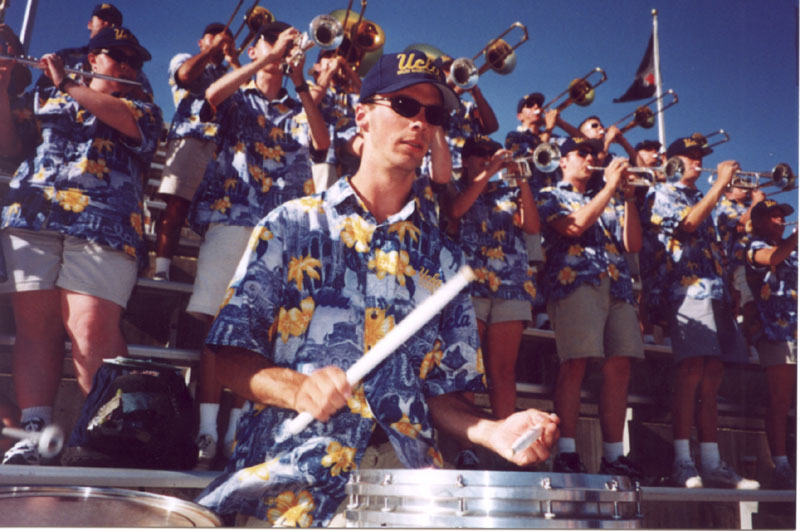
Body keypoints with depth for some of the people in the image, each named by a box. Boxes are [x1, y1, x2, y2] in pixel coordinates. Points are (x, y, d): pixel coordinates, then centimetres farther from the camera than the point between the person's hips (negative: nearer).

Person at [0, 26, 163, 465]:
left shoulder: (144, 109, 19)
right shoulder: (44, 98, 27)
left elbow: (126, 121, -4)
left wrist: (67, 85, 0)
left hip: (103, 226, -3)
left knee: (92, 331, -17)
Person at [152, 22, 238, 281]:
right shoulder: (183, 59, 24)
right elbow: (186, 74, -1)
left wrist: (233, 60, 15)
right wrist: (213, 48, 9)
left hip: (226, 143, 4)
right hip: (191, 138, -3)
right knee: (177, 204, -17)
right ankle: (161, 271, -21)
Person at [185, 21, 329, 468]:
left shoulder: (298, 109, 22)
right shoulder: (237, 99, 18)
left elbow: (321, 143, 1)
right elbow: (213, 94, -7)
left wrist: (301, 83, -5)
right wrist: (270, 57, -8)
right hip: (232, 215, -1)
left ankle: (238, 431, 0)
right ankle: (207, 434, -7)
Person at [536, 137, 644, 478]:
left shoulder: (610, 203, 29)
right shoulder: (550, 196, 14)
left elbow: (633, 244, 15)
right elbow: (574, 226, -7)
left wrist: (629, 196, 7)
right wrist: (610, 186, -3)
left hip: (617, 288, 5)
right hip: (574, 281, -5)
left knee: (619, 366, -3)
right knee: (575, 362, -17)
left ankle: (614, 456, 2)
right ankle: (566, 453, -15)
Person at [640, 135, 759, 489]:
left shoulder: (701, 198, 28)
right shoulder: (662, 193, 7)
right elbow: (687, 223, -12)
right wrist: (721, 182, -7)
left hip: (714, 289, 8)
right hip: (686, 287, -8)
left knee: (712, 376, 4)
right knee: (691, 370, -17)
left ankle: (712, 463, 6)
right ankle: (682, 463, -15)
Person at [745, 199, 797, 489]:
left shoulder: (791, 250, 26)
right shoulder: (755, 246, 4)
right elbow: (772, 258, -17)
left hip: (795, 330, 6)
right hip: (778, 329, -6)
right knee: (780, 401, -8)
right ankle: (781, 467, -7)